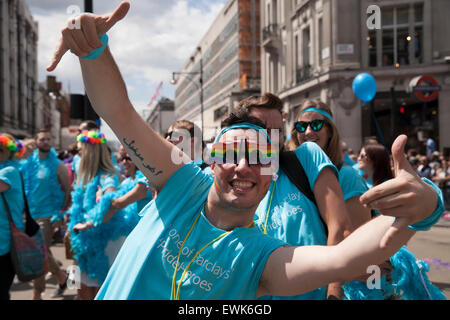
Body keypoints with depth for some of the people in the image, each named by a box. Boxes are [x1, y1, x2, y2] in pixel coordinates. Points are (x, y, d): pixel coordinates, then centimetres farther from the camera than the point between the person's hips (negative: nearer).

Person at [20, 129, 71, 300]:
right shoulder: (28, 162, 6)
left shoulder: (57, 165, -5)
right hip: (29, 214, 5)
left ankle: (37, 294, 6)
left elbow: (68, 191, -3)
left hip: (47, 215, -5)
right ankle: (62, 276, 36)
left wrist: (60, 215, -10)